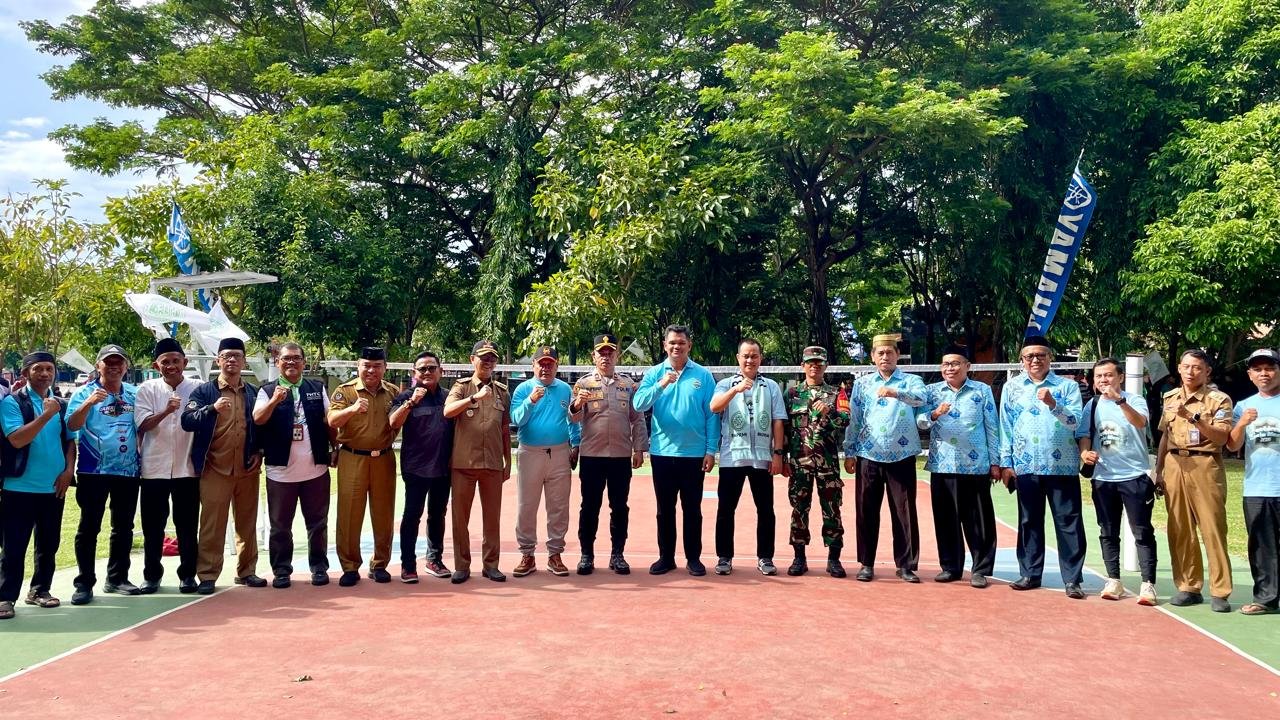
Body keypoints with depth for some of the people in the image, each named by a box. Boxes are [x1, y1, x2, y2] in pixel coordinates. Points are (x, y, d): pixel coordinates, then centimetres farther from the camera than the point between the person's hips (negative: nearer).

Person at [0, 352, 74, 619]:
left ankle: (40, 589, 25)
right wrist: (46, 415, -24)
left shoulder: (60, 404, 10)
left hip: (54, 487, 5)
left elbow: (70, 440, 14)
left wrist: (68, 470, 0)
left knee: (49, 543, 12)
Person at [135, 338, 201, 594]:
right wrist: (166, 411, -27)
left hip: (187, 468, 0)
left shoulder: (198, 388, 1)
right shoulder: (147, 389, 1)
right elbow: (143, 424, -8)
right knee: (152, 526, 8)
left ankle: (187, 574, 18)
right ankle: (152, 575, 21)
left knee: (187, 526, 7)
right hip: (154, 467, 1)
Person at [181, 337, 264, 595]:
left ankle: (246, 571, 20)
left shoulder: (253, 392, 11)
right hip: (215, 469, -3)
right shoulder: (204, 391, 1)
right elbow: (187, 421, -11)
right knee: (212, 526, -1)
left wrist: (259, 452, 4)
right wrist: (212, 408, -26)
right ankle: (207, 576, 7)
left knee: (247, 523, 10)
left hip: (247, 469, 3)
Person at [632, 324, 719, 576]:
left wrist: (711, 450, -5)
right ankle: (666, 557, 20)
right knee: (665, 508, 9)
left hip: (694, 453, -1)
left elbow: (711, 415, 0)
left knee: (692, 508, 7)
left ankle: (694, 557, 17)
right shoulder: (653, 373, 3)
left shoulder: (703, 375, 0)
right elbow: (638, 404, -11)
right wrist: (661, 385, -25)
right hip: (662, 452, 1)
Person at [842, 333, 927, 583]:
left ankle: (906, 565, 13)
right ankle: (866, 564, 15)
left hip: (902, 456, -1)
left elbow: (920, 398, -19)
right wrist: (849, 453, 3)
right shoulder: (861, 384, 10)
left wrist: (894, 392, -36)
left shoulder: (911, 381, 5)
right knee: (866, 511, 5)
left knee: (904, 511, 2)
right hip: (869, 455, 1)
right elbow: (853, 420, 8)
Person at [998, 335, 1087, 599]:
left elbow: (1075, 422, -8)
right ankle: (1030, 574, 18)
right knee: (1029, 521, 9)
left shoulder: (1068, 386, 3)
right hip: (1026, 466, 2)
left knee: (1068, 522, 0)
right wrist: (1005, 463, 4)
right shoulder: (1011, 387, 7)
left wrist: (1053, 404, -24)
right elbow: (1005, 427, 8)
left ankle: (1072, 579, 6)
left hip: (1062, 465, -2)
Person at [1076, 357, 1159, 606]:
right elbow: (1084, 436, 7)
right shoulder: (1092, 406, 8)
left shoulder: (1134, 400, -5)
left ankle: (1148, 585, 2)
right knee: (1108, 532, 10)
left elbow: (1140, 422, -25)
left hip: (1135, 476, -4)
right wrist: (1085, 452, -14)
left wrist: (1119, 399, -39)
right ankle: (1114, 581, 19)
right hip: (1103, 478, 4)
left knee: (1142, 532, -1)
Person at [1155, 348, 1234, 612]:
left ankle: (1219, 591, 2)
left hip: (1205, 466, -5)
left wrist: (1195, 419, -24)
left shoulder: (1219, 399, -2)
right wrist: (1158, 469, 15)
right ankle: (1189, 587, 15)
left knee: (1213, 528, -4)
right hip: (1175, 465, 5)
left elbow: (1221, 437, -12)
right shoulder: (1170, 398, 14)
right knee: (1179, 529, 6)